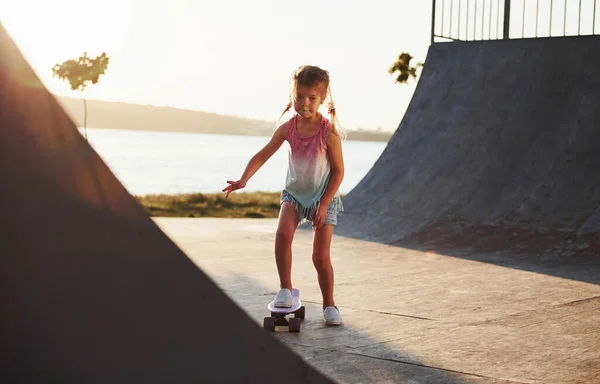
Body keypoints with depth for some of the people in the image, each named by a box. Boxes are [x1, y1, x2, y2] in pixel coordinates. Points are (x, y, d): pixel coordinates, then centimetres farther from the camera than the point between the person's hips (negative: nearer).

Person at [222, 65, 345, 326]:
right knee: (283, 233, -25)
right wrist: (244, 179, -25)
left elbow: (338, 171, -13)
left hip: (323, 198, -2)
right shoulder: (288, 128, -10)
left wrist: (323, 204, -16)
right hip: (293, 194, 3)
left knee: (321, 256, -2)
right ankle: (285, 289, -10)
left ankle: (329, 304, 17)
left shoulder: (329, 132, -19)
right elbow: (263, 155, -9)